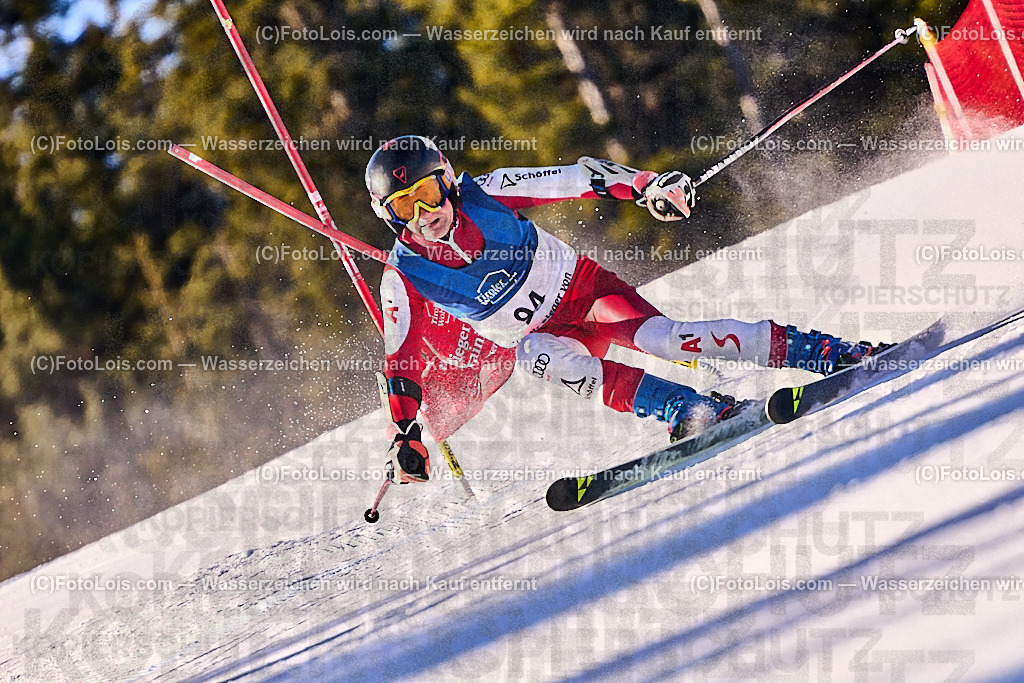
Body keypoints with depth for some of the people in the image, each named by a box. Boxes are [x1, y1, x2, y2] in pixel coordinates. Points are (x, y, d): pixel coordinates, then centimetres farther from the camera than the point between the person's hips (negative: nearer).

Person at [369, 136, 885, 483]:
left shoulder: (486, 194, -16)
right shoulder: (404, 279, -12)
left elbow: (572, 179, -12)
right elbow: (400, 363, -6)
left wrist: (645, 185, -23)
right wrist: (404, 439, -13)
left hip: (582, 288, -1)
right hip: (541, 334, 1)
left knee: (655, 334, -28)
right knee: (534, 353, -34)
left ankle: (825, 352, -29)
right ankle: (689, 409, -39)